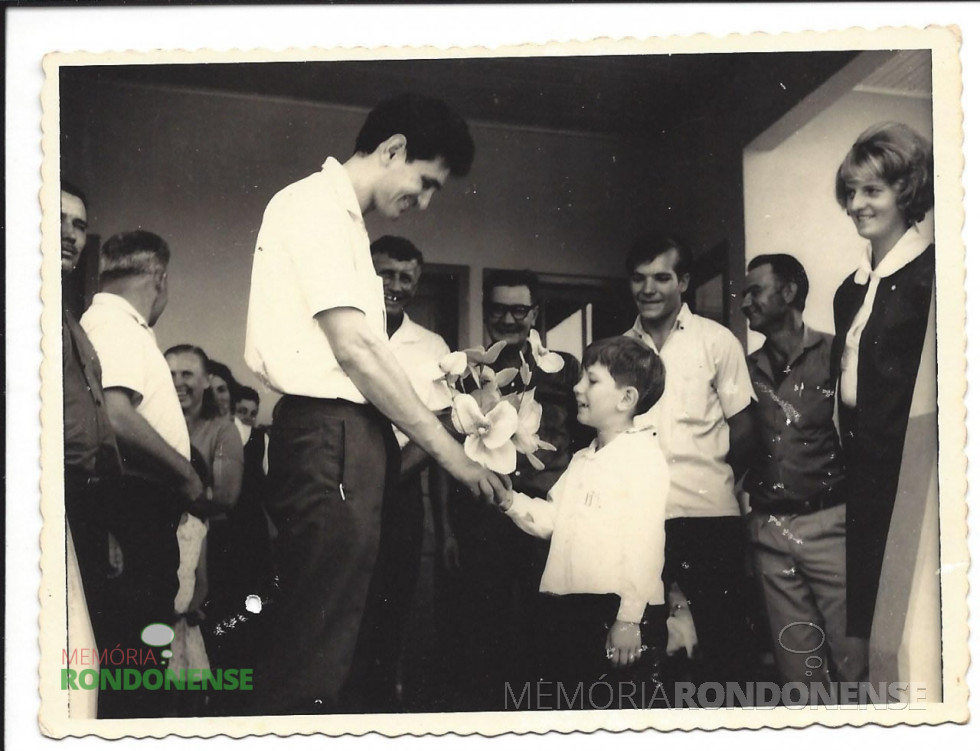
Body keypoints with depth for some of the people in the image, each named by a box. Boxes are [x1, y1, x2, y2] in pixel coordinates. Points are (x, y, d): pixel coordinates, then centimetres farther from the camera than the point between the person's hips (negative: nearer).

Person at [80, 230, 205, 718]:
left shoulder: (125, 327, 23)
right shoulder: (114, 322, -9)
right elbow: (116, 417, -23)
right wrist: (187, 472, -14)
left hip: (145, 503, 10)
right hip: (136, 499, -10)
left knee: (145, 629, 11)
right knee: (136, 630, -10)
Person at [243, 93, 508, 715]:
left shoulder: (343, 218, 24)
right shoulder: (317, 204, -7)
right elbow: (354, 349, -15)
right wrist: (449, 451, -12)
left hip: (350, 438, 10)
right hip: (329, 436, -10)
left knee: (330, 634, 13)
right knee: (317, 646, -10)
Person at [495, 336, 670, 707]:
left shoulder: (643, 456, -9)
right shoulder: (582, 460, 19)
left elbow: (644, 543, -16)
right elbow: (547, 518, 17)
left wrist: (629, 619, -19)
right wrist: (509, 500, -1)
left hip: (618, 613, -8)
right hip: (568, 610, 9)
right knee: (558, 703, 15)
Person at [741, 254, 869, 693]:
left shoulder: (834, 354, -2)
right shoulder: (749, 369, 11)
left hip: (828, 523, -4)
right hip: (769, 530, 4)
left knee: (855, 655, -4)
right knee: (798, 667, 8)